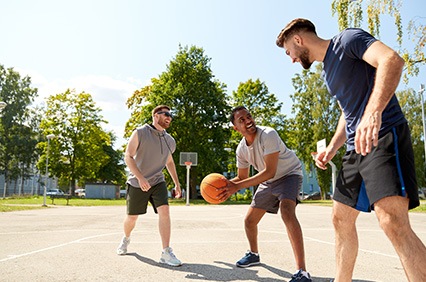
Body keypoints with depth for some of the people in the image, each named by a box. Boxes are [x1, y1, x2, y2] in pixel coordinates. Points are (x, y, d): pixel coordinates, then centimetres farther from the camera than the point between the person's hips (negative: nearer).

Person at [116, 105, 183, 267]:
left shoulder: (170, 141, 4)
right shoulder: (140, 133, -11)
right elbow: (128, 157, -15)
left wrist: (177, 183, 17)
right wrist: (140, 178, -27)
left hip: (157, 182, 3)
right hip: (137, 183, -3)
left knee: (164, 211, -19)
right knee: (132, 217, 10)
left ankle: (166, 253, -14)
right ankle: (126, 239, 44)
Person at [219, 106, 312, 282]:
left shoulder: (268, 135, -29)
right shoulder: (241, 149, -8)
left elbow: (270, 172, -33)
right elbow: (242, 177, 5)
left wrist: (237, 186, -35)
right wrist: (225, 184, -17)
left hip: (289, 174, -7)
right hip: (268, 182, 7)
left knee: (287, 212, -34)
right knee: (249, 221, 11)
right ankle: (254, 254, 41)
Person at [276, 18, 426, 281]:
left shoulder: (348, 39, -4)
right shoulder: (327, 70, 22)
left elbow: (392, 60, -22)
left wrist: (373, 112, -37)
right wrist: (332, 148, 15)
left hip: (385, 136, -9)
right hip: (357, 147, 10)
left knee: (393, 221, -24)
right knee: (341, 218, 12)